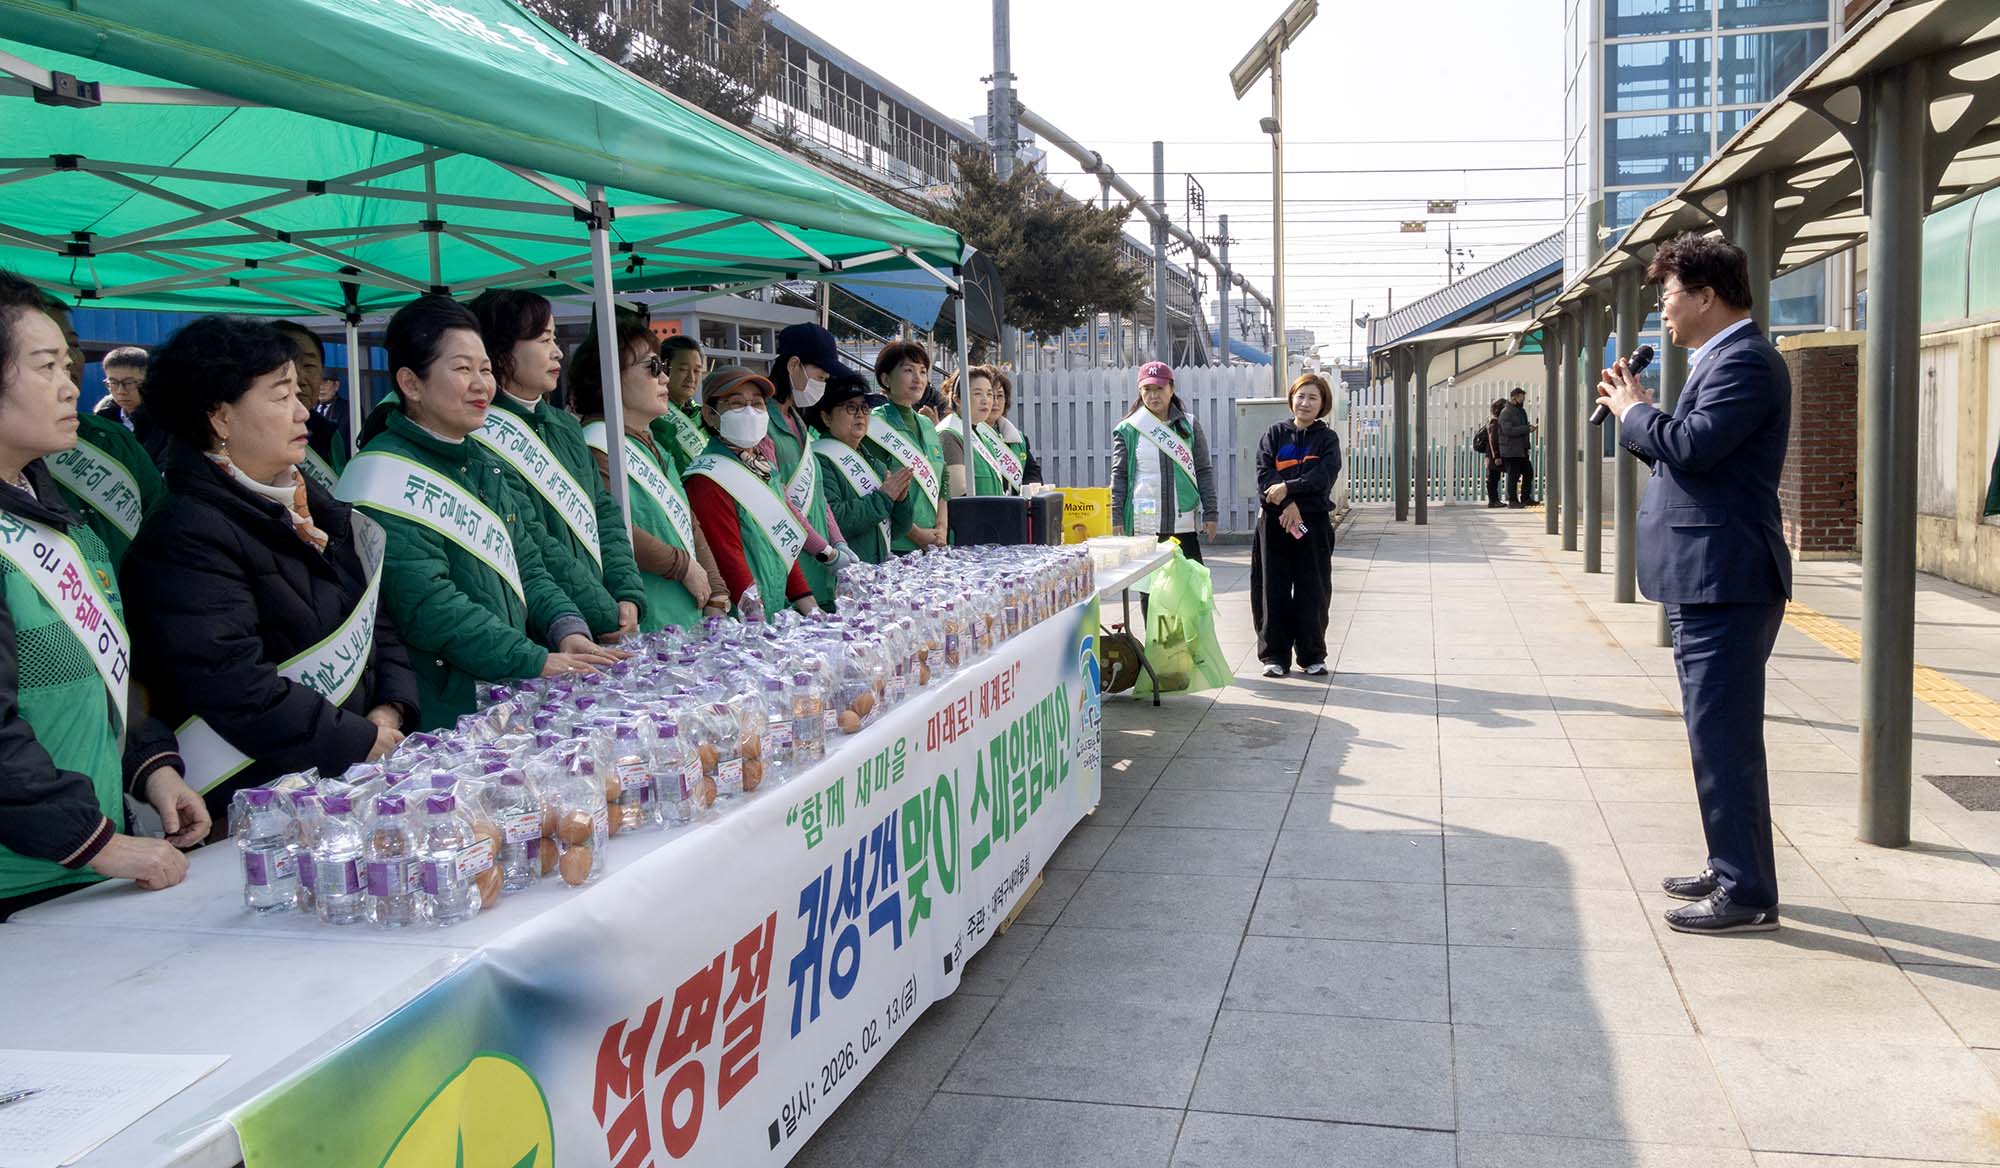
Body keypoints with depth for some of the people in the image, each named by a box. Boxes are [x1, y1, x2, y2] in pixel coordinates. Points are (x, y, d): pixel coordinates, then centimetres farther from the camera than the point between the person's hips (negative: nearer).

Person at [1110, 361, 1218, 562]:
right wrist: (1116, 519, -5)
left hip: (1184, 524, 1)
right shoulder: (1128, 430, 3)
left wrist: (1210, 513, 1)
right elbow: (1119, 476, 2)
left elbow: (1204, 471, 7)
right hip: (1143, 526, -1)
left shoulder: (1189, 426, 7)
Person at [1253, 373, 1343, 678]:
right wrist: (1288, 504, -17)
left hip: (1314, 522, 0)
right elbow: (1264, 473, -4)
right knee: (1273, 590, 2)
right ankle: (1274, 656, 10)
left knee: (1313, 591, 3)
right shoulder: (1274, 434, 8)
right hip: (1274, 521, 1)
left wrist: (1288, 488, -21)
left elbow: (1324, 476, -9)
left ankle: (1313, 655, 14)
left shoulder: (1328, 438, 6)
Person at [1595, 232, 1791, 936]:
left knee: (1724, 736, -6)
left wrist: (1634, 410, -9)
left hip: (1724, 580, -11)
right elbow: (1687, 454, 21)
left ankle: (1748, 895, 1)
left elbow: (1691, 447, -26)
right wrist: (1634, 412, 8)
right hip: (1709, 580, 11)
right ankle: (1731, 870, 29)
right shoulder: (1725, 359, 18)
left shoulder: (1745, 361, -15)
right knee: (1719, 734, 17)